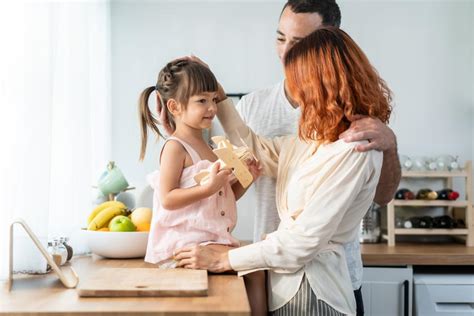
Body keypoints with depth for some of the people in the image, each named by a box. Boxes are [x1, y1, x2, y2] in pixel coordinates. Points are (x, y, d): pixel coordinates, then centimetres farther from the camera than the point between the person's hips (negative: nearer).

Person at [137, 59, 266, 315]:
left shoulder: (206, 148, 17)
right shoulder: (175, 147, -10)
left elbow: (222, 198, 23)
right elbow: (167, 199, -18)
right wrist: (209, 187, -25)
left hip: (212, 239, 9)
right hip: (185, 242, -9)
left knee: (258, 270, -1)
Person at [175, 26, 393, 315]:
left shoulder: (354, 151, -19)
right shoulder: (315, 138, 8)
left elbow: (304, 240, -21)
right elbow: (257, 150, 23)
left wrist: (223, 260, -14)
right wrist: (218, 94, 20)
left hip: (312, 291, -8)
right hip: (289, 282, 8)